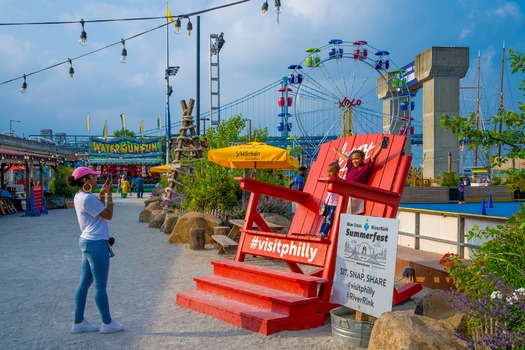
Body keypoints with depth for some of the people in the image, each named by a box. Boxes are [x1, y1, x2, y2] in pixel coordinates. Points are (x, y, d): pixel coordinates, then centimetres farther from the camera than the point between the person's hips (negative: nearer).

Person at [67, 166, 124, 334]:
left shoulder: (79, 196, 10)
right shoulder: (88, 198, -19)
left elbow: (100, 210, 19)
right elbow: (108, 215, -13)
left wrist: (102, 194, 12)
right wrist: (109, 194, -7)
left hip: (87, 242, 10)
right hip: (96, 244, -10)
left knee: (84, 282, 13)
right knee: (101, 285, 2)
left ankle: (78, 322, 21)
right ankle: (107, 323, 14)